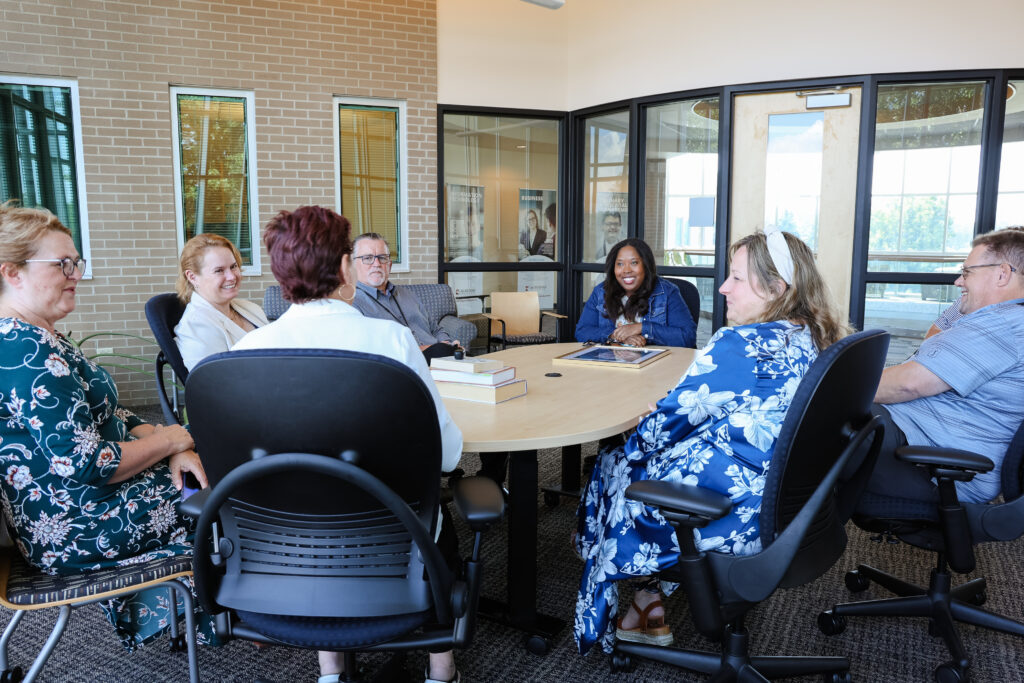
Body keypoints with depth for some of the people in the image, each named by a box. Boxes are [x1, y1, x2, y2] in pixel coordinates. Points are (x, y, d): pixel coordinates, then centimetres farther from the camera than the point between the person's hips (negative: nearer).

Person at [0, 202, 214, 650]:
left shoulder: (37, 337, 9)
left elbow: (107, 417, 12)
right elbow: (87, 465, -28)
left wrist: (162, 444, -4)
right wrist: (170, 440, -14)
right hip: (75, 531, -9)